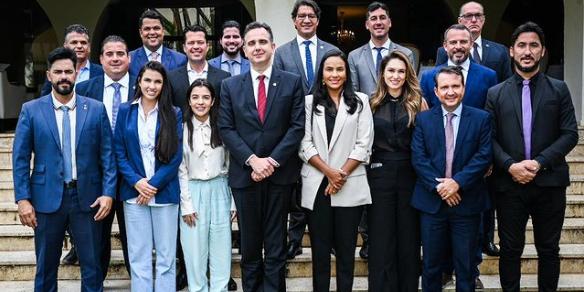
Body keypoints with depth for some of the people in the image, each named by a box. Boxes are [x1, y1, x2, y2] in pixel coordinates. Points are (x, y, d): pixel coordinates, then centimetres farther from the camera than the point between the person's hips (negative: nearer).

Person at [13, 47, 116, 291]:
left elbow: (107, 154, 1)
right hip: (47, 198, 0)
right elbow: (20, 158, 0)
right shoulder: (31, 110, 1)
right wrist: (22, 199, -6)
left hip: (87, 197, 0)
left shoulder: (96, 109, 2)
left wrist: (108, 193, -6)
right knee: (46, 267, 12)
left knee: (92, 266, 7)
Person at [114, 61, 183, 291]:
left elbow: (176, 156, -2)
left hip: (165, 192, -1)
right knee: (139, 256, 5)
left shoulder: (174, 114, 2)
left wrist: (153, 184, -10)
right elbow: (119, 152, 4)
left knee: (166, 256, 4)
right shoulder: (125, 111, 6)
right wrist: (137, 182, -9)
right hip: (134, 192, 1)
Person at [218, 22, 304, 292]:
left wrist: (272, 160, -12)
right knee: (249, 247, 10)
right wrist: (252, 159, -11)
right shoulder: (230, 86, 6)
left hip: (280, 173, -1)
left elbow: (297, 126, -3)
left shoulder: (292, 82, 3)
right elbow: (226, 129, 0)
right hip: (244, 174, 1)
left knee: (276, 246, 6)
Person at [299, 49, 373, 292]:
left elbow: (363, 145, -1)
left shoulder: (360, 101, 6)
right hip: (317, 185, 1)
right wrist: (328, 172, -10)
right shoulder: (310, 102, 7)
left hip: (350, 186, 0)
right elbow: (305, 144, 0)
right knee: (320, 248, 6)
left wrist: (342, 174, -9)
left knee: (346, 248, 5)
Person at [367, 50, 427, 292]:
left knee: (409, 235, 8)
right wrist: (367, 166, 0)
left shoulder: (418, 103, 3)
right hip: (380, 174, 1)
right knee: (381, 237, 5)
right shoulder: (372, 103, 6)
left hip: (410, 173, 0)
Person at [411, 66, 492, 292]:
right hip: (431, 201, 1)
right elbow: (418, 157, -3)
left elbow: (484, 156, -7)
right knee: (431, 264, 11)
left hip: (467, 202, 0)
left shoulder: (481, 118, 1)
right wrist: (438, 185, -15)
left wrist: (457, 182, -17)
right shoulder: (423, 119, 4)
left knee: (466, 265, 10)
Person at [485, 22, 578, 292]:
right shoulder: (496, 94, 7)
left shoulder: (558, 90, 5)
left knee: (548, 250, 10)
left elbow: (570, 134, -1)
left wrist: (539, 162, -13)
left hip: (549, 182, 0)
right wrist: (510, 165, -14)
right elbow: (489, 138, 1)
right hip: (509, 183, 0)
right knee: (510, 250, 8)